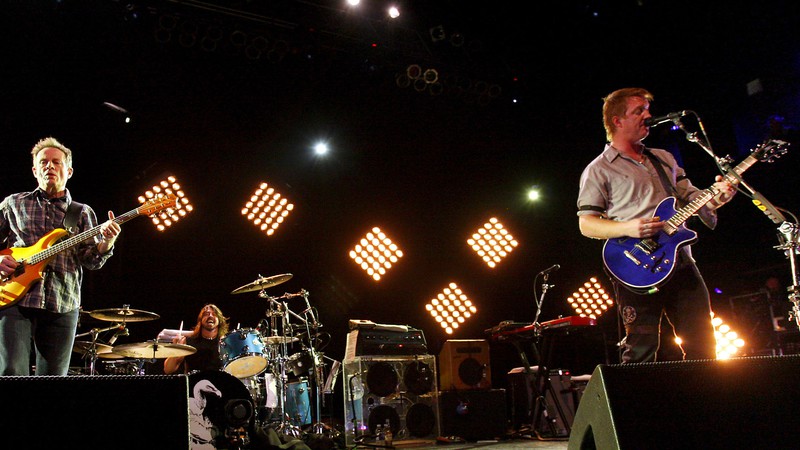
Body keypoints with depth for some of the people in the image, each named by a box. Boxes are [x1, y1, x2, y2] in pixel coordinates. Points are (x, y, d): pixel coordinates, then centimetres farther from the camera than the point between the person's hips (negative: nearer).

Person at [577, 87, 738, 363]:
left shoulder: (664, 159, 21)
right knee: (642, 353, -6)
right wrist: (628, 228, -18)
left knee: (701, 346, 5)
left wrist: (716, 196, -3)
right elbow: (586, 224, -3)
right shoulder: (599, 170, 2)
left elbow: (691, 198, 19)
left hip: (682, 264, 6)